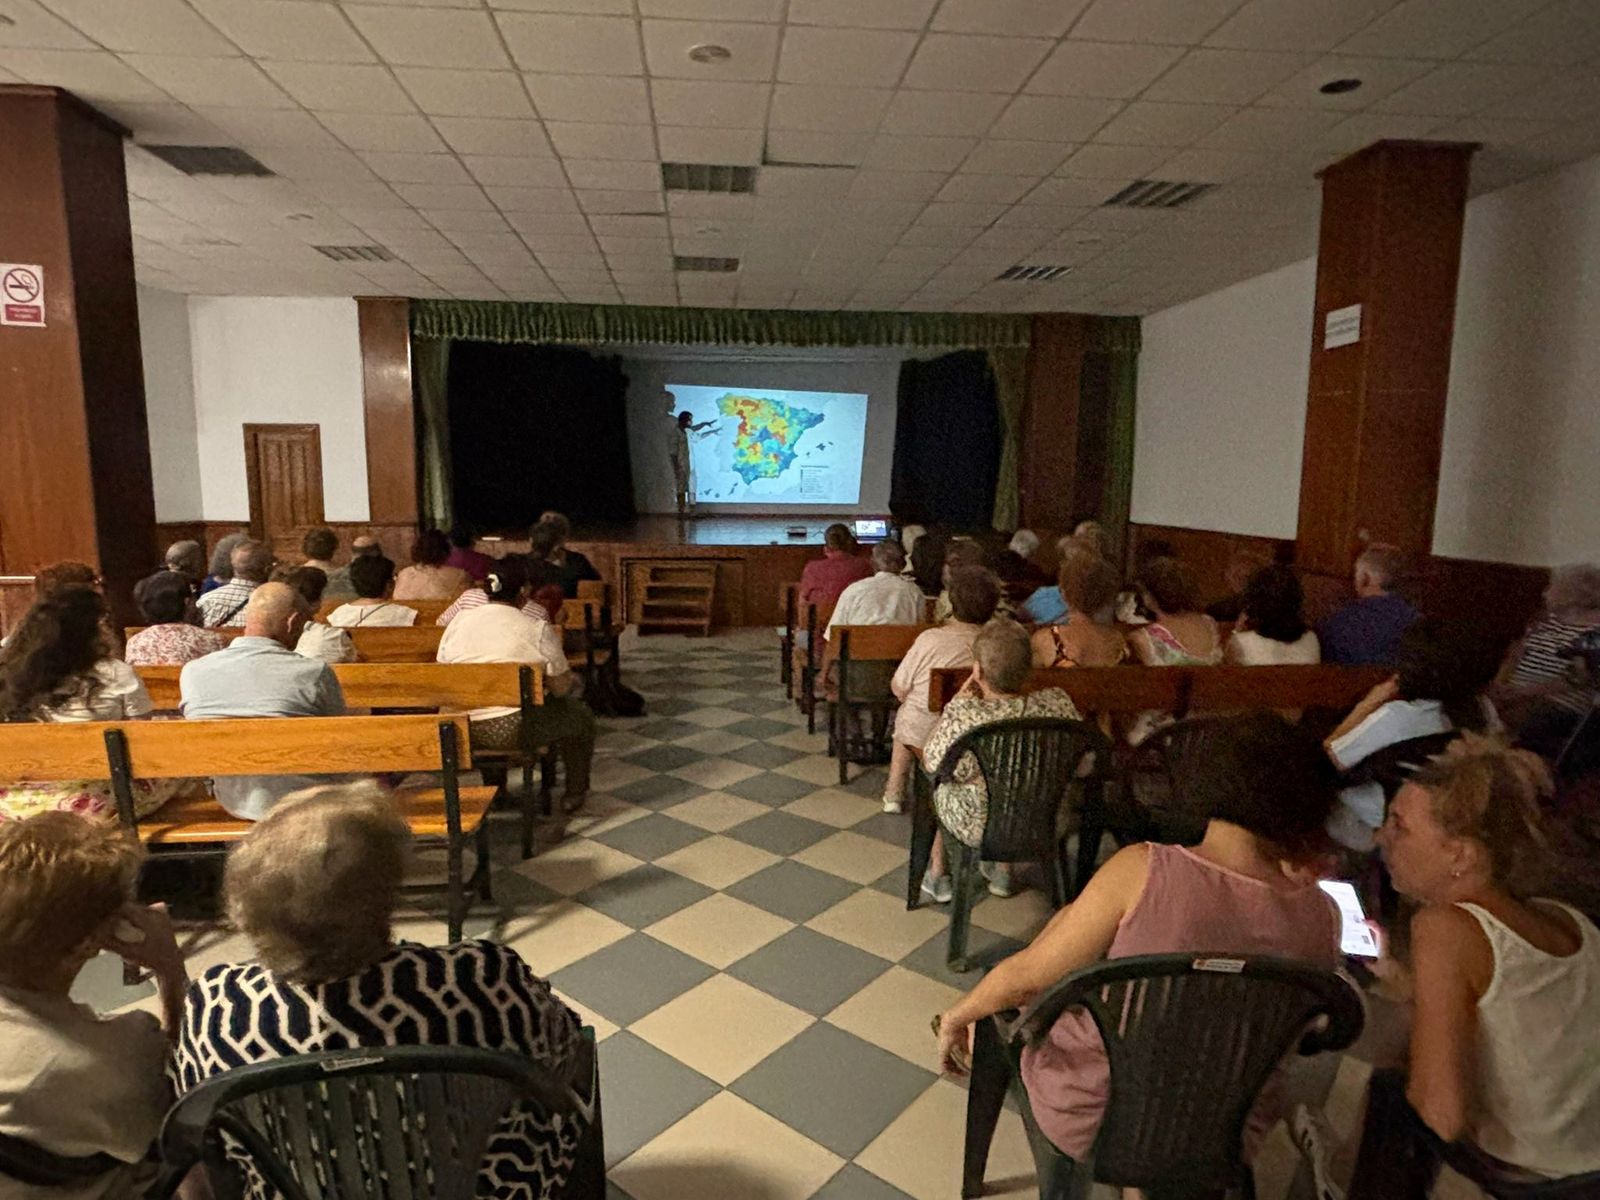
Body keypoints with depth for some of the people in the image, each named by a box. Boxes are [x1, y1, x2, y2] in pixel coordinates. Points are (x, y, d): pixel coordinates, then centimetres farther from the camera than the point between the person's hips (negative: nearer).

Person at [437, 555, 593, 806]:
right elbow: (561, 687, -4)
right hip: (514, 729, -5)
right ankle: (574, 792, 29)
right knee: (580, 716, 20)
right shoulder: (539, 630, -9)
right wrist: (555, 643, 12)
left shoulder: (458, 623, 3)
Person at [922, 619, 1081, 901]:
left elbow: (931, 764, -13)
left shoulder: (962, 714, -31)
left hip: (974, 829, -3)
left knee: (940, 783, 29)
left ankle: (937, 872, 40)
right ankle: (1003, 870, 44)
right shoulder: (1058, 703, -22)